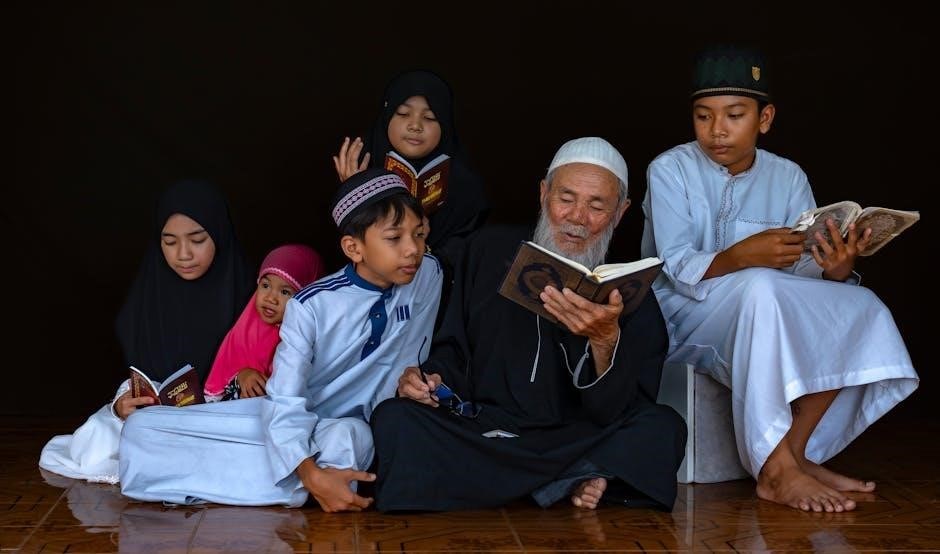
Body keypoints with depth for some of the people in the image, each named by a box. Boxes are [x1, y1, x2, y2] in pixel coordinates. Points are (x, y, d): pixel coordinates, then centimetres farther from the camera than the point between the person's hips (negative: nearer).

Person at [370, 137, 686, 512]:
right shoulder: (491, 251, 9)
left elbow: (615, 414, -9)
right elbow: (453, 350, 15)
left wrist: (606, 340, -28)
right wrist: (430, 377, -8)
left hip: (575, 443, -2)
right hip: (478, 429, 3)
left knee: (663, 428, -26)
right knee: (396, 419, -27)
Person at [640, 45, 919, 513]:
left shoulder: (787, 178, 5)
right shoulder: (670, 171, -7)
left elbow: (802, 269, -5)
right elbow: (678, 271, -18)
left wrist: (834, 271, -29)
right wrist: (741, 256, -37)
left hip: (770, 326, 5)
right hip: (680, 318, -5)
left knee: (862, 309, -18)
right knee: (760, 288, -36)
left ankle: (794, 453, -19)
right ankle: (777, 469, -33)